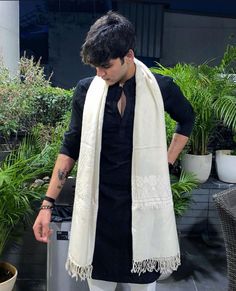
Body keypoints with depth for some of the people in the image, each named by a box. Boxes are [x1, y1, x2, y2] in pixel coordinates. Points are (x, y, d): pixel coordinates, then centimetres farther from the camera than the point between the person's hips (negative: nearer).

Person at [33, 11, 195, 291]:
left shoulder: (161, 88, -6)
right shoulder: (86, 90, -3)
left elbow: (187, 119, 15)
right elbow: (71, 147, 2)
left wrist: (167, 161, 5)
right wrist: (48, 203, -2)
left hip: (143, 203, -1)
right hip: (97, 204, 1)